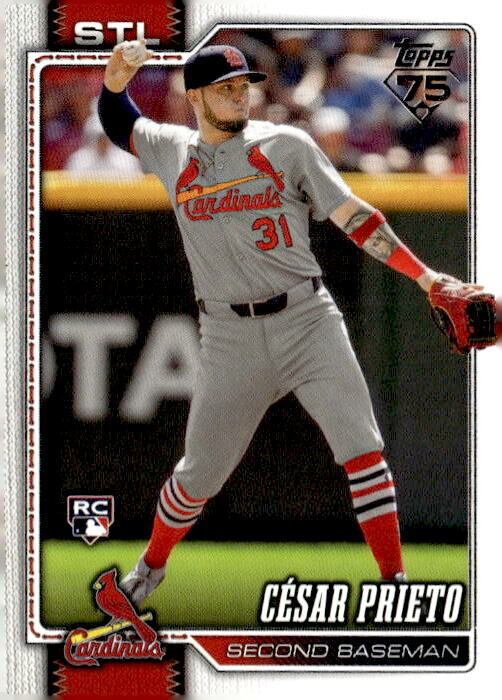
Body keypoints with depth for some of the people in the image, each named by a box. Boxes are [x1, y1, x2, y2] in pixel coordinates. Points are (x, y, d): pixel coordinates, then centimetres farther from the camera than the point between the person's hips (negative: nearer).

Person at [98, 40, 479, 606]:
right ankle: (151, 565, 33)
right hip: (230, 340, 1)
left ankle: (394, 580, -13)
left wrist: (423, 276, -9)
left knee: (361, 446, -16)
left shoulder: (286, 145, 2)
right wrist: (116, 77, 2)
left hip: (307, 322, -1)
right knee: (200, 472, 7)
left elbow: (354, 217, 0)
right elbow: (118, 123, 26)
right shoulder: (171, 151, 8)